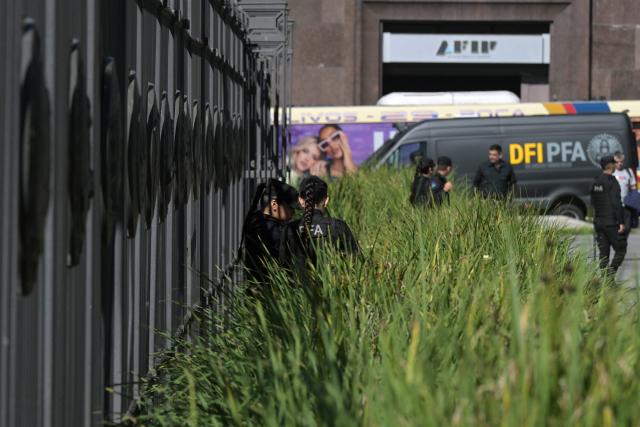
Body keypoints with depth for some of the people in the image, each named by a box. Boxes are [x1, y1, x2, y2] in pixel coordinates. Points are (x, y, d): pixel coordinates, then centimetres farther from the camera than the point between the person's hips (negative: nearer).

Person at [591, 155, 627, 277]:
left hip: (598, 222, 8)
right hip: (612, 223, -7)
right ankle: (610, 275, -14)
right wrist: (621, 222, -18)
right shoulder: (612, 181, -14)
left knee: (603, 252, 10)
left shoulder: (596, 182, 10)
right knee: (620, 250, 0)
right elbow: (617, 203, -19)